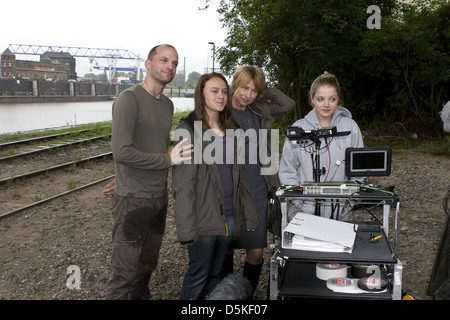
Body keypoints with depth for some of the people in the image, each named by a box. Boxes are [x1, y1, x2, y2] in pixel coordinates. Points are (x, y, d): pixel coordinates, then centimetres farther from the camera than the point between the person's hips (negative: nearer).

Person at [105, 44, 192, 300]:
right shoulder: (129, 99, -14)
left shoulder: (168, 104, 12)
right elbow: (122, 152, -23)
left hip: (159, 196, 8)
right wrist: (168, 160, -17)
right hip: (133, 199, -8)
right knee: (124, 272, 0)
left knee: (148, 264, 20)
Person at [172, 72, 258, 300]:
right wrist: (186, 227, -17)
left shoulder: (231, 130, 12)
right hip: (204, 219, -6)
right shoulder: (188, 130, -9)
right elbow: (182, 184, -13)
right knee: (198, 274, 5)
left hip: (229, 218, 6)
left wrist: (250, 214, 11)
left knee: (215, 274, 15)